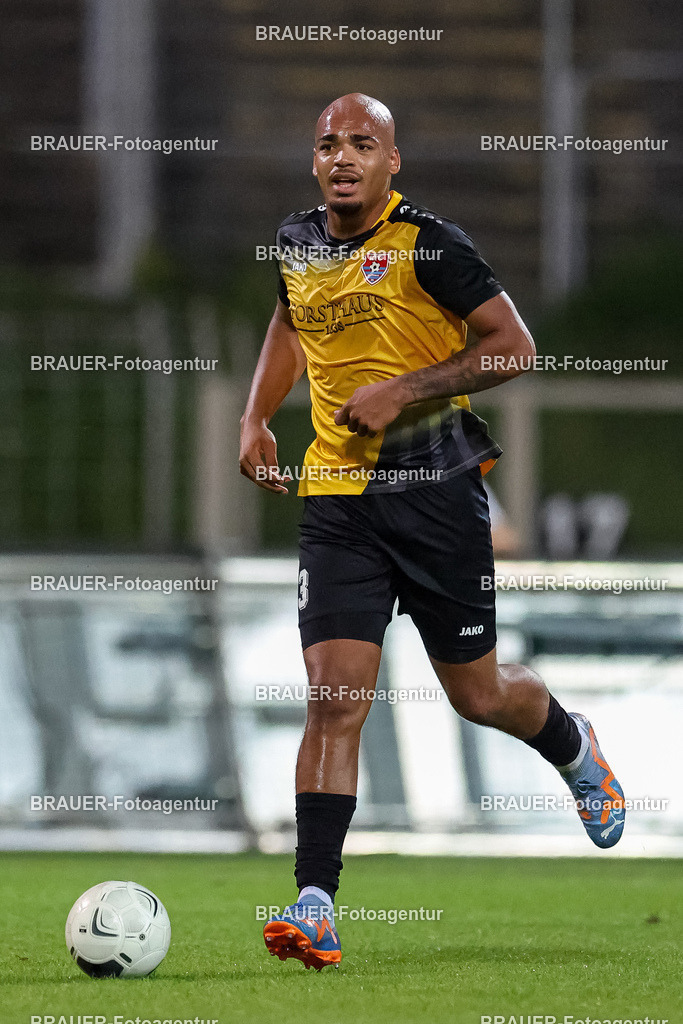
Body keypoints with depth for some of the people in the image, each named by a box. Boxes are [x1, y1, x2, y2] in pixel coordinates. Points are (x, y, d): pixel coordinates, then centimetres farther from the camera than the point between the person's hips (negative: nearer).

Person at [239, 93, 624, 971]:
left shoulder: (427, 243, -11)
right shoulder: (297, 243, 7)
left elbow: (512, 346, -10)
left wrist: (402, 391, -17)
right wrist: (256, 415, 15)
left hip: (435, 490, -3)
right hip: (335, 497, 3)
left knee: (477, 693, 9)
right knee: (334, 695, -11)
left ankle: (574, 749, 44)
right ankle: (314, 906, -15)